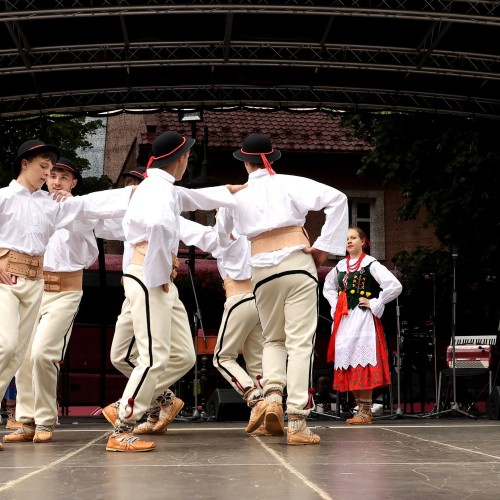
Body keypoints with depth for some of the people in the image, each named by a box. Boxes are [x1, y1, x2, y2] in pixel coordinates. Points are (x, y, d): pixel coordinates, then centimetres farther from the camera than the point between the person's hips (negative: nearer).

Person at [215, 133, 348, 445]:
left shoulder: (236, 196, 11)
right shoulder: (290, 184, 5)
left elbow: (221, 237, 24)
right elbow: (336, 198, -6)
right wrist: (324, 246, -2)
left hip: (262, 270, 2)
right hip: (297, 263, -2)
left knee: (273, 339, 20)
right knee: (300, 342, -1)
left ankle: (272, 394, -6)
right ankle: (297, 423, -6)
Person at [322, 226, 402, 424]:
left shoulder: (371, 264, -4)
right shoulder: (340, 266, 15)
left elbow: (395, 286, -13)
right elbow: (328, 287, 33)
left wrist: (374, 304, -10)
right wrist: (335, 305, 17)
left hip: (363, 318, -7)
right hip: (343, 319, 7)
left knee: (362, 363, -11)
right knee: (348, 363, 5)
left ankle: (366, 410, -6)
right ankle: (361, 408, 12)